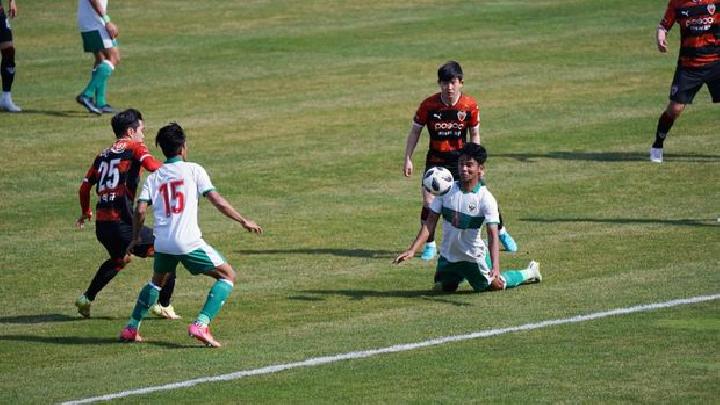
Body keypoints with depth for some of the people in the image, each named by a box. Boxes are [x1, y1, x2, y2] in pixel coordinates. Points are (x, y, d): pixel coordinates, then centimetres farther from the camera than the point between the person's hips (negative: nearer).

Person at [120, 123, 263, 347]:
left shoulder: (154, 177, 12)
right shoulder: (193, 170, 2)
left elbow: (140, 210, 1)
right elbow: (217, 201, -4)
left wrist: (136, 238, 17)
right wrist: (243, 221, 4)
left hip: (163, 243, 5)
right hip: (189, 242, -5)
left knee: (157, 281, 31)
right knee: (227, 275, 6)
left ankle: (131, 328, 26)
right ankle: (201, 324, -9)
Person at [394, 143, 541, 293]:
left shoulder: (486, 199, -22)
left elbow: (493, 234, -27)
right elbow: (431, 221, -8)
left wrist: (495, 268, -40)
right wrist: (412, 250, -18)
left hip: (473, 257, -4)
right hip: (447, 256, 4)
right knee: (444, 288, 17)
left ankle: (529, 273, 32)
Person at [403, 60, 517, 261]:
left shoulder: (470, 105, -11)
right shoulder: (429, 105, -14)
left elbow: (474, 135, 3)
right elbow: (415, 132, -3)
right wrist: (408, 159, -6)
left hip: (461, 157, 1)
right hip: (436, 159, -1)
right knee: (429, 202, -13)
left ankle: (501, 232, 28)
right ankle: (430, 245, 3)